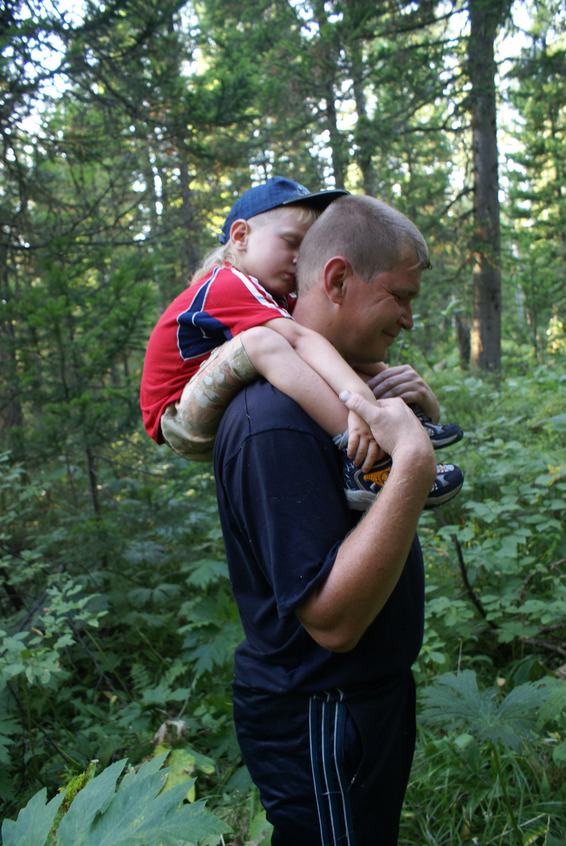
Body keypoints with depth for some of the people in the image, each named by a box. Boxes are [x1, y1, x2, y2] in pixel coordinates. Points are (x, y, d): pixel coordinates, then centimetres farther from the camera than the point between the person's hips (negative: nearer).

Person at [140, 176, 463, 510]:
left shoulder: (278, 298, 10)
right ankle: (363, 463, -42)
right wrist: (360, 398, -46)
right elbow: (299, 339, -35)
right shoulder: (228, 285, -20)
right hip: (183, 422, -10)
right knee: (260, 340, -36)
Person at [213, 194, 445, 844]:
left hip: (367, 694, 10)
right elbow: (333, 619, -32)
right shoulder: (273, 421, -30)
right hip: (318, 723, -9)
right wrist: (415, 463, -37)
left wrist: (416, 419, -6)